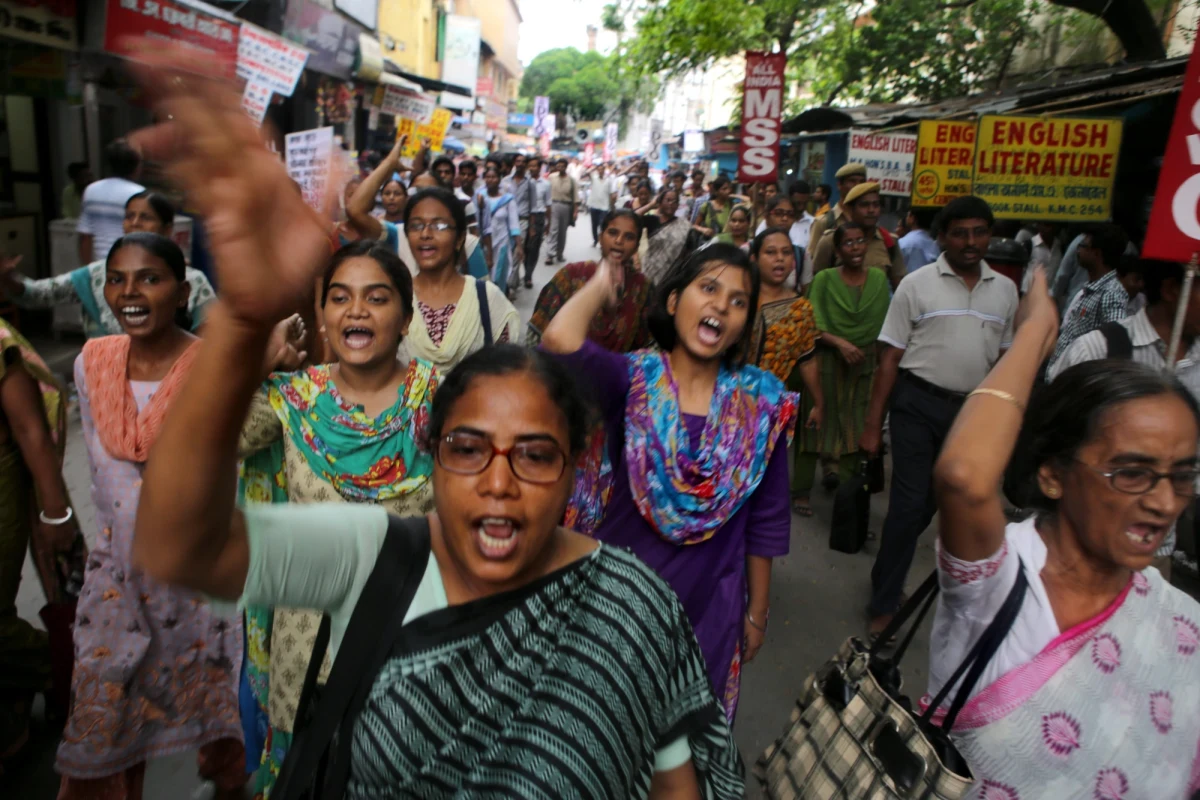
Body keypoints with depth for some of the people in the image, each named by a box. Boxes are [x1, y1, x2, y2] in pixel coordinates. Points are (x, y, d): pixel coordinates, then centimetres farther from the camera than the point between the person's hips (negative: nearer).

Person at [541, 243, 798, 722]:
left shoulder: (762, 402, -7)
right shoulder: (632, 379, -12)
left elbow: (766, 521, 1)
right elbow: (560, 339, -34)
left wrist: (758, 611, 6)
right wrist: (601, 286, -15)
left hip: (708, 607, 1)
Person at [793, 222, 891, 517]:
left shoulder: (879, 278, 4)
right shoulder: (824, 279, -6)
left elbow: (884, 323, 8)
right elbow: (814, 326, -11)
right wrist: (840, 343, -25)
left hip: (865, 362, 3)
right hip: (826, 360, -3)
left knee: (856, 428, 9)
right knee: (816, 423, 3)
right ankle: (801, 491, 13)